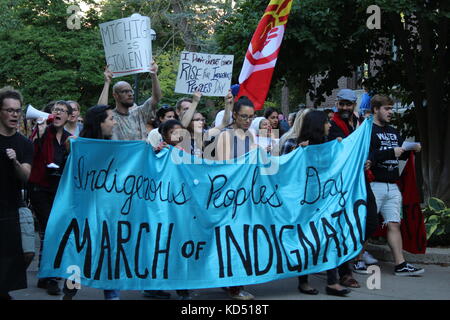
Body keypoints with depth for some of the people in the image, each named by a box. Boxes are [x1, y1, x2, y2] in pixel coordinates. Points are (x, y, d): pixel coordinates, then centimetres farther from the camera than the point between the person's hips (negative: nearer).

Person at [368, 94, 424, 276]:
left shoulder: (393, 132, 20)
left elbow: (401, 155, 24)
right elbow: (366, 157, -19)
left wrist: (413, 150, 5)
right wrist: (391, 153, -21)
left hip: (392, 186, 7)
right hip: (374, 184, -7)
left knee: (394, 225, 5)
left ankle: (400, 264, 5)